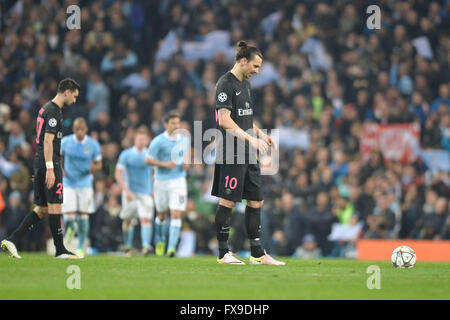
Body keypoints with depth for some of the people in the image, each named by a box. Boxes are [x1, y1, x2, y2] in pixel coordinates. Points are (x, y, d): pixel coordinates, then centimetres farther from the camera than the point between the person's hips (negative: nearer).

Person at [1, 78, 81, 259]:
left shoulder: (46, 108, 19)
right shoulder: (54, 111, -12)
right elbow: (48, 141, -19)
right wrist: (50, 169, -23)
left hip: (39, 163, 10)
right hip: (49, 164, -10)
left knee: (42, 209, 9)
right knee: (54, 206, -4)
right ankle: (60, 250, 0)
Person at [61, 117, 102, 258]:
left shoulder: (93, 145, -5)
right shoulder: (65, 142, -4)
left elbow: (99, 164, 5)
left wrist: (94, 167, -18)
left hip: (85, 184, 0)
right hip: (68, 183, 0)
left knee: (84, 216, -1)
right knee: (69, 216, -10)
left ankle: (81, 247, 12)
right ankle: (70, 229, 28)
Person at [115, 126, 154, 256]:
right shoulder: (126, 154, -2)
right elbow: (118, 174, -7)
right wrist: (126, 190, -17)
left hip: (146, 193, 1)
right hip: (130, 192, -1)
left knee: (146, 219, -15)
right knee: (128, 220, 7)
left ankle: (146, 246, -24)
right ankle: (128, 246, 23)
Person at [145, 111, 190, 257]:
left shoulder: (184, 139, 4)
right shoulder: (158, 141, -9)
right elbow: (149, 160, -7)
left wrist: (186, 163, 1)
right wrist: (165, 164, -18)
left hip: (178, 181, 1)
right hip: (161, 181, -1)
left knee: (176, 215, -13)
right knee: (161, 215, 13)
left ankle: (172, 248, -16)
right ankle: (160, 242, 38)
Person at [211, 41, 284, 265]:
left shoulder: (245, 83, 17)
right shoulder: (226, 84, -12)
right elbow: (224, 120, -20)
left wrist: (261, 134, 15)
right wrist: (250, 138, -25)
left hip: (248, 154, 9)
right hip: (231, 154, -9)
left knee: (256, 201, 8)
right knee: (227, 202, -5)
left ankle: (257, 254, 13)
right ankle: (223, 253, 2)